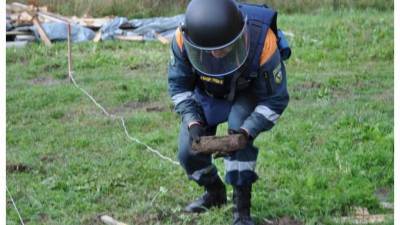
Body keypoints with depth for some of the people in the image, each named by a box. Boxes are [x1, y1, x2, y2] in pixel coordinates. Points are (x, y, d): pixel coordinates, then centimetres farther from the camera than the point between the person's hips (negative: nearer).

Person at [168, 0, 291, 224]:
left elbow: (275, 99, -27)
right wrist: (192, 123, -30)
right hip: (206, 92, 3)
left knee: (239, 128, -31)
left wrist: (246, 132, -40)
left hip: (247, 93, -3)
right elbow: (178, 84, -15)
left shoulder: (262, 42, -41)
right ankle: (215, 192, 27)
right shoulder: (183, 40, -34)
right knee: (189, 150, -5)